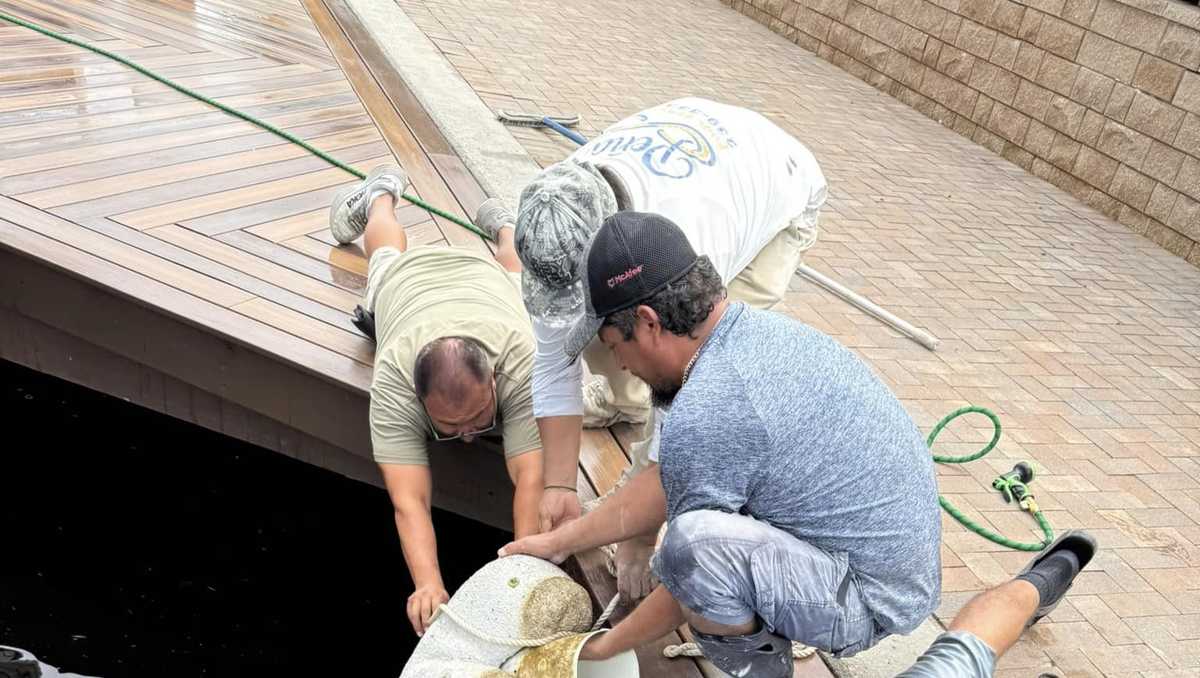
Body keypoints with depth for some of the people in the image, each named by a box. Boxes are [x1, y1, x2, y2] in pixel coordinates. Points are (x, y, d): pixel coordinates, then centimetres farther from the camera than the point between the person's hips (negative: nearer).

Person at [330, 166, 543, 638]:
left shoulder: (524, 368, -50)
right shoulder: (393, 382, -47)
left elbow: (532, 479, -53)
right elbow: (409, 501, -51)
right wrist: (428, 585, -66)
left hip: (483, 279, 0)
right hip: (405, 281, 1)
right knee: (390, 255, 35)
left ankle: (501, 224, 58)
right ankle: (382, 193, 61)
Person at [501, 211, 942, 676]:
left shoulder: (704, 417, -28)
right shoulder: (758, 328, 0)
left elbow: (692, 567, -14)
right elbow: (666, 481, 7)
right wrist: (562, 541, 12)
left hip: (871, 599, -9)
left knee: (698, 542, -33)